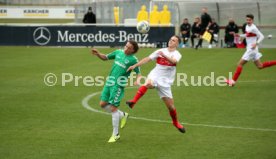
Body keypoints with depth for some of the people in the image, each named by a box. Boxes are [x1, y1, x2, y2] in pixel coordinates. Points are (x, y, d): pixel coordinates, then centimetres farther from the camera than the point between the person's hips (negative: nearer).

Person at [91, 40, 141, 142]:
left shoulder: (133, 59, -8)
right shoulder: (119, 52, 9)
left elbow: (138, 73, -6)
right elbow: (105, 58, 20)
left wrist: (138, 80, -27)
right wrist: (98, 54, 1)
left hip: (118, 85, -7)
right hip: (109, 82, 7)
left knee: (113, 108, -7)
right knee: (103, 104, 9)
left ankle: (115, 134, 5)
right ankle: (122, 115, 30)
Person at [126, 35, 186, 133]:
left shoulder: (177, 54, -1)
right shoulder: (160, 51, 6)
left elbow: (174, 61, -25)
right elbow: (148, 59, 5)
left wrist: (164, 56, -44)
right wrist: (135, 66, -4)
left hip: (165, 82, 0)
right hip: (155, 76, 0)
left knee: (170, 106, 4)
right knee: (148, 84, -39)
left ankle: (176, 122, 30)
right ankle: (133, 101, -37)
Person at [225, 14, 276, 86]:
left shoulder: (253, 28, -17)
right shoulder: (247, 26, 9)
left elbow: (261, 36, -16)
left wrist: (256, 43, -29)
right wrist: (239, 35, 11)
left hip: (252, 49, -10)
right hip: (249, 48, 10)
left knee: (240, 64, -7)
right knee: (260, 66, 15)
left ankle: (233, 81, -3)